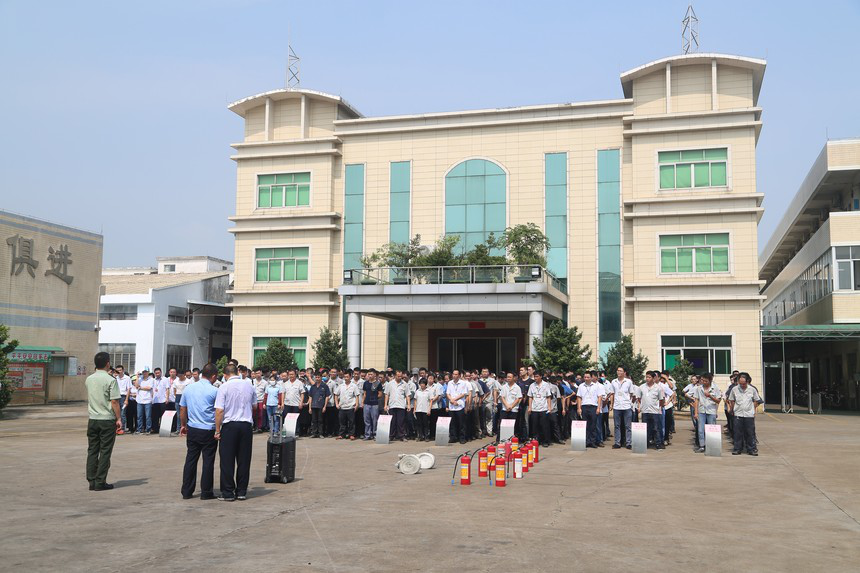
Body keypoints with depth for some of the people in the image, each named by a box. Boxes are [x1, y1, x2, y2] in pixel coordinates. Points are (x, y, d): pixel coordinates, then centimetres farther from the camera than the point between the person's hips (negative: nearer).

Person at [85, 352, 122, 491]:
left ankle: (91, 482, 12)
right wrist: (119, 419, -9)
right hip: (107, 420, -5)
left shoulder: (89, 379, 7)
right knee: (105, 452, 1)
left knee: (92, 451, 10)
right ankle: (100, 482, 2)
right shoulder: (110, 380, -12)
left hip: (92, 420, 6)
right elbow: (114, 402, -14)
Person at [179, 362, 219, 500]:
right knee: (208, 461, 3)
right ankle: (206, 492, 8)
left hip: (192, 429, 5)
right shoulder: (214, 391, -10)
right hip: (209, 431, -5)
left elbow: (182, 409, 15)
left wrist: (184, 425, 25)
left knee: (190, 460, 11)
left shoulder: (188, 389, 7)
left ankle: (186, 492, 15)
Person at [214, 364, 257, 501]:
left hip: (229, 425, -4)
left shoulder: (224, 387, -7)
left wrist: (217, 430, -6)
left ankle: (228, 493, 5)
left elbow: (219, 410, -12)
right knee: (244, 460, 9)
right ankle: (241, 491, 14)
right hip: (247, 425, 4)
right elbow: (254, 406, 21)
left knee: (227, 461, 3)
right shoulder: (249, 386, 6)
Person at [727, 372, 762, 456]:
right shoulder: (734, 389, 1)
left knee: (750, 433, 3)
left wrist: (752, 409, 3)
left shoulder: (752, 389, 0)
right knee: (738, 433, 4)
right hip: (738, 414, 0)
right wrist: (732, 409, 6)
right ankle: (737, 449, 11)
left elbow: (756, 400, 11)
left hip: (749, 414, 0)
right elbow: (731, 400, 11)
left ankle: (752, 449, 11)